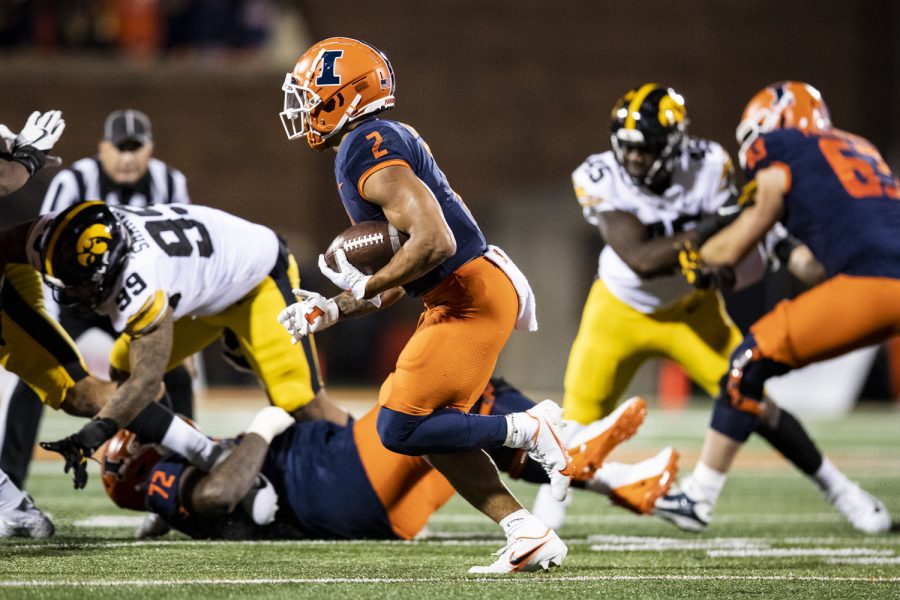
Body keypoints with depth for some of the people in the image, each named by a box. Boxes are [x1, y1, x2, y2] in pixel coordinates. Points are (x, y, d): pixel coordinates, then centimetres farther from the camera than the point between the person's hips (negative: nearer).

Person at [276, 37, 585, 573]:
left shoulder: (370, 155, -15)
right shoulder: (381, 147, 18)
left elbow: (434, 243, -27)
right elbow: (401, 283, 22)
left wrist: (365, 287, -15)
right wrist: (332, 311, 13)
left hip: (470, 296, -10)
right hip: (462, 295, 10)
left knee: (400, 430, -10)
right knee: (434, 431, 12)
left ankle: (530, 430, -4)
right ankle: (529, 536, 9)